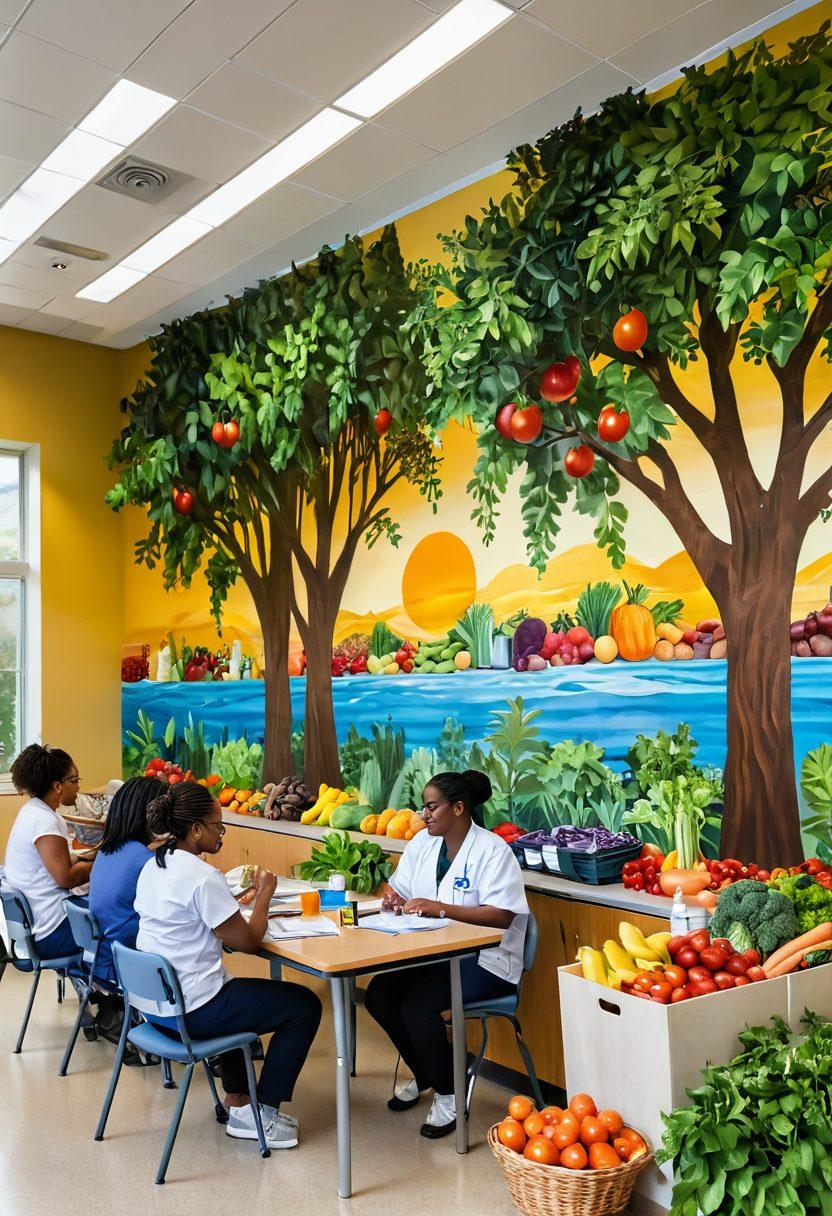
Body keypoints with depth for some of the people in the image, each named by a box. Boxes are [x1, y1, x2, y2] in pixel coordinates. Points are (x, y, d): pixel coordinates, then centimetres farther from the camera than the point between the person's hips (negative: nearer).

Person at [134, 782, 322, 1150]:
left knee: (236, 993, 36)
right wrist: (265, 893, -2)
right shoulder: (202, 877, -22)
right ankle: (259, 1112, 8)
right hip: (191, 1011, -9)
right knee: (305, 1005, 1)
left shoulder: (152, 868, 6)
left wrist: (236, 897, 12)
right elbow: (249, 942, -16)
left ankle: (236, 1099, 34)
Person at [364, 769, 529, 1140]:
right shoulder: (423, 843, 6)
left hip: (485, 960, -7)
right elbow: (398, 888, 14)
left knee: (418, 1005, -26)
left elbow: (502, 915, -25)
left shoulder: (492, 849, -16)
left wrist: (440, 908, -30)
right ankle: (423, 1075, 14)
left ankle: (448, 1096, -1)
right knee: (378, 994, -11)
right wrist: (393, 900, -11)